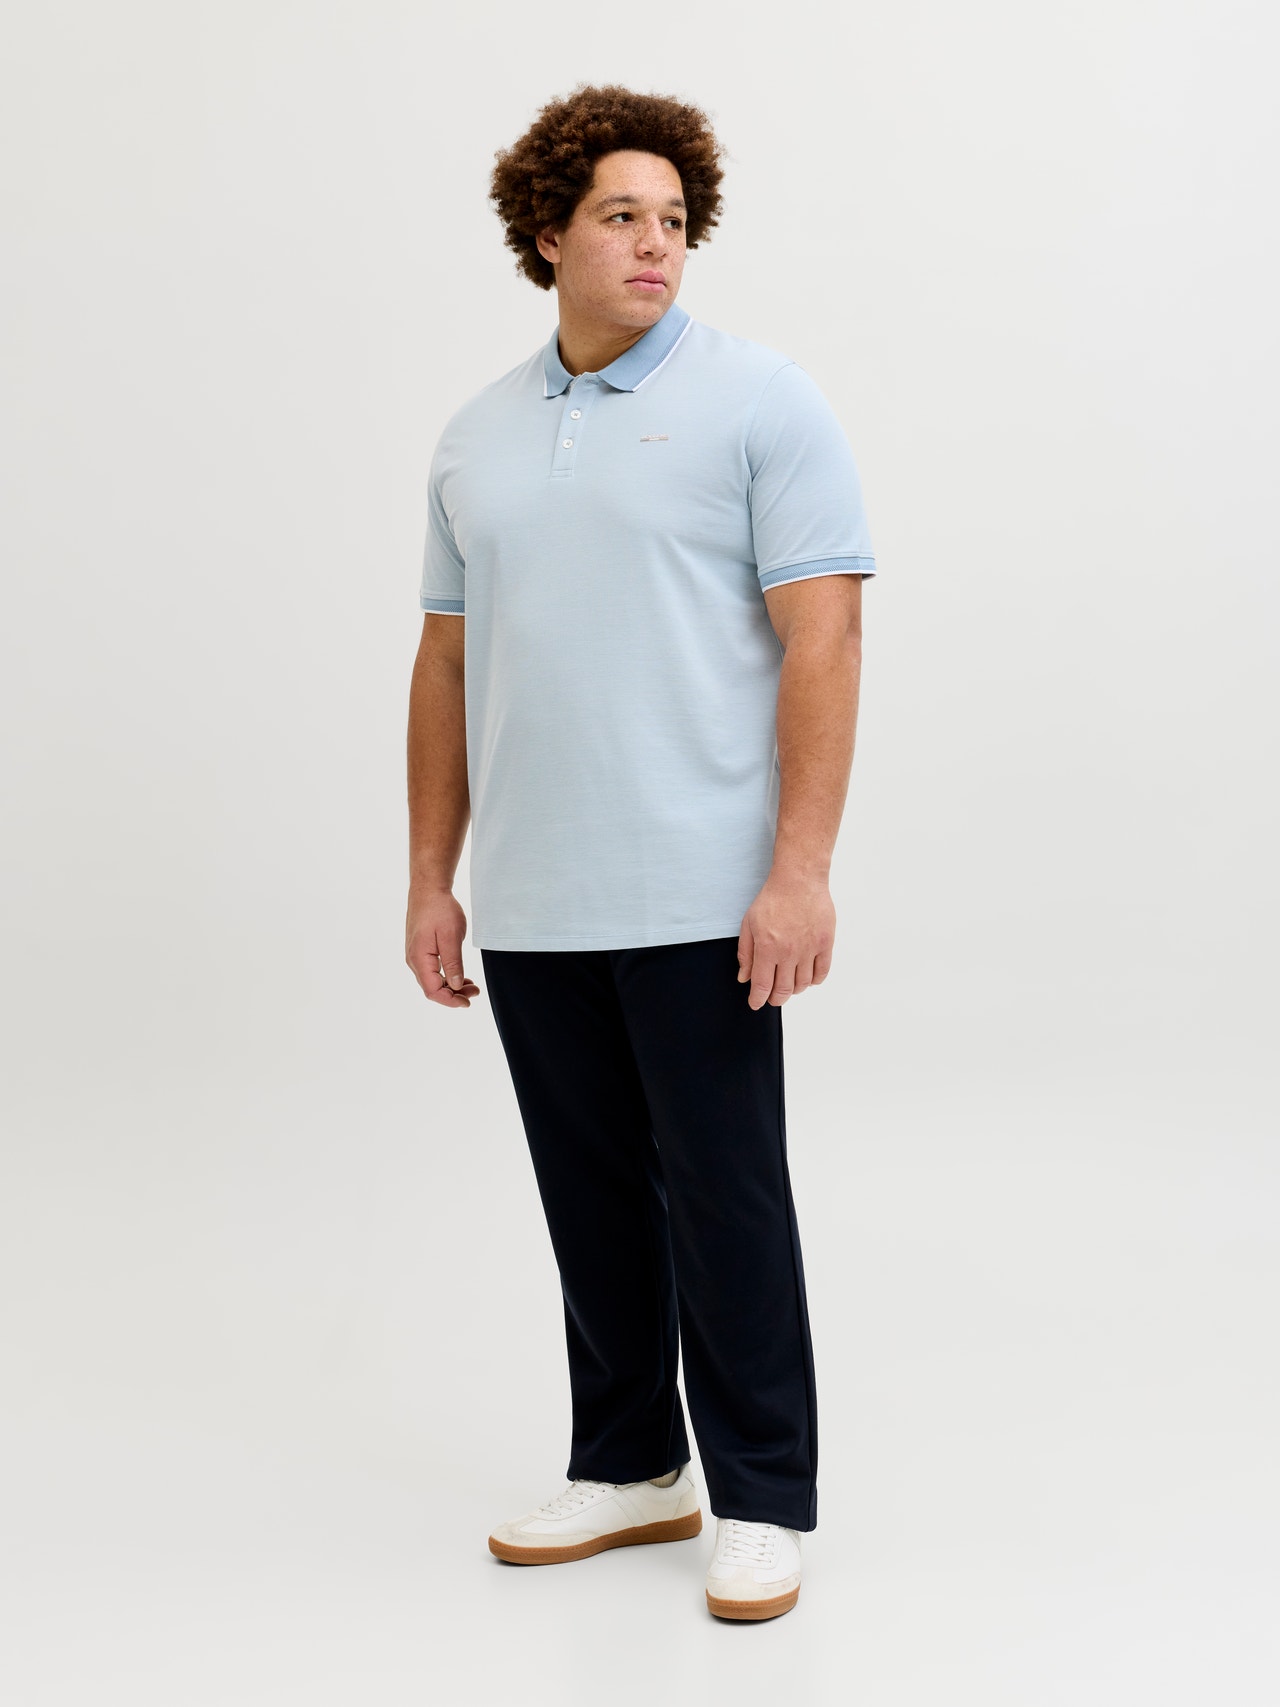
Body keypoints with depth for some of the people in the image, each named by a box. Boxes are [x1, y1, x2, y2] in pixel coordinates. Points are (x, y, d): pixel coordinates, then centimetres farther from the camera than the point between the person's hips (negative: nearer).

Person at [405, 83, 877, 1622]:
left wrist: (803, 871, -18)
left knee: (723, 1197, 1)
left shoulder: (762, 403, -4)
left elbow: (822, 641, -10)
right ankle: (629, 1468, 28)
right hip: (529, 906, 5)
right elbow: (447, 664, 15)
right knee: (592, 1200, 13)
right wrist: (431, 878, 10)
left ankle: (763, 1501, 14)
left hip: (699, 901, -5)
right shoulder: (477, 437, 13)